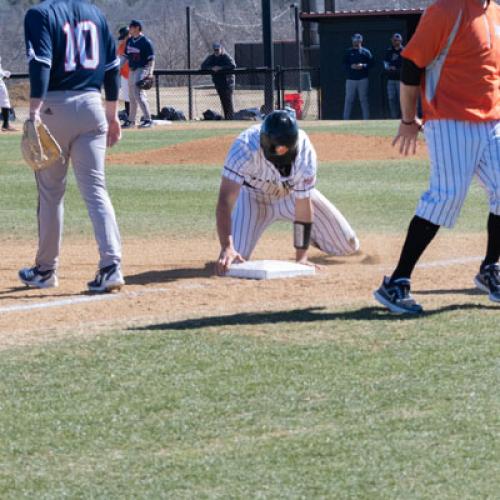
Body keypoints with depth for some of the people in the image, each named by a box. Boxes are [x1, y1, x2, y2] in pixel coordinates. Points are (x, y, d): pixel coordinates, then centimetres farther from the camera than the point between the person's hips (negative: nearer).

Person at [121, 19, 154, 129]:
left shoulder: (145, 42, -10)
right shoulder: (129, 41, 12)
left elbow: (151, 59, -13)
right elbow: (125, 56, 18)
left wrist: (150, 73, -23)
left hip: (142, 69, -8)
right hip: (132, 70, 8)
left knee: (138, 94, -17)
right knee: (132, 96, 13)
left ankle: (148, 119, -15)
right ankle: (131, 120, 21)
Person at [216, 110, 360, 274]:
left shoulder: (305, 154, -34)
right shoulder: (245, 147, -40)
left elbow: (303, 207, -27)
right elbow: (225, 200, -45)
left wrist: (301, 257, -29)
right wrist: (226, 248, -58)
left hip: (294, 194, 1)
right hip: (254, 195, -1)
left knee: (348, 245, -2)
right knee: (235, 256, -21)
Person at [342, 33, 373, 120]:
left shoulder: (366, 52, 6)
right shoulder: (348, 52, 11)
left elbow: (371, 63, 2)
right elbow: (344, 64, 7)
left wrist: (363, 66, -15)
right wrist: (351, 66, -13)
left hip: (362, 79, -1)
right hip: (351, 79, 1)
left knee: (364, 99, 1)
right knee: (348, 100, 0)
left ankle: (366, 119, 5)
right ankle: (345, 119, 1)